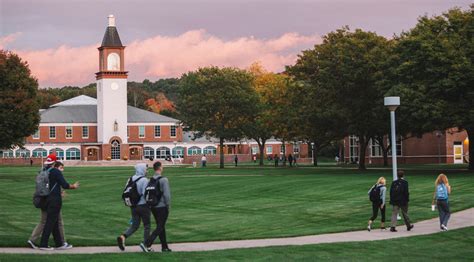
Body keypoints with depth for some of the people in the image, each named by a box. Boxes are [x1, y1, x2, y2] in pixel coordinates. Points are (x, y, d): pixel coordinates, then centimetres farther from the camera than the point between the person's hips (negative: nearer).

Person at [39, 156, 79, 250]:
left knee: (55, 222, 14)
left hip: (47, 199, 8)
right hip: (55, 200, -8)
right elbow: (65, 185, -16)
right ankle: (43, 245, -5)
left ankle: (59, 243, 20)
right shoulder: (56, 172, -13)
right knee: (50, 222, -5)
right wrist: (73, 186, 5)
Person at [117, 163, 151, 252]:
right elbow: (145, 193, -20)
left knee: (134, 225, 12)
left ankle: (123, 237, -9)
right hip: (143, 205, -6)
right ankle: (145, 244, 10)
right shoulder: (144, 180, -15)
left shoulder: (131, 179, 4)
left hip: (133, 206, 6)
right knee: (147, 225, 10)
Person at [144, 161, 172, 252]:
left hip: (153, 207, 7)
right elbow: (167, 195, -18)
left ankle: (164, 247, 20)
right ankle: (148, 244, -15)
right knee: (160, 228, -2)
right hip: (162, 207, -7)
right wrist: (168, 206, -6)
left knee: (161, 227, 15)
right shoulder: (164, 180, -15)